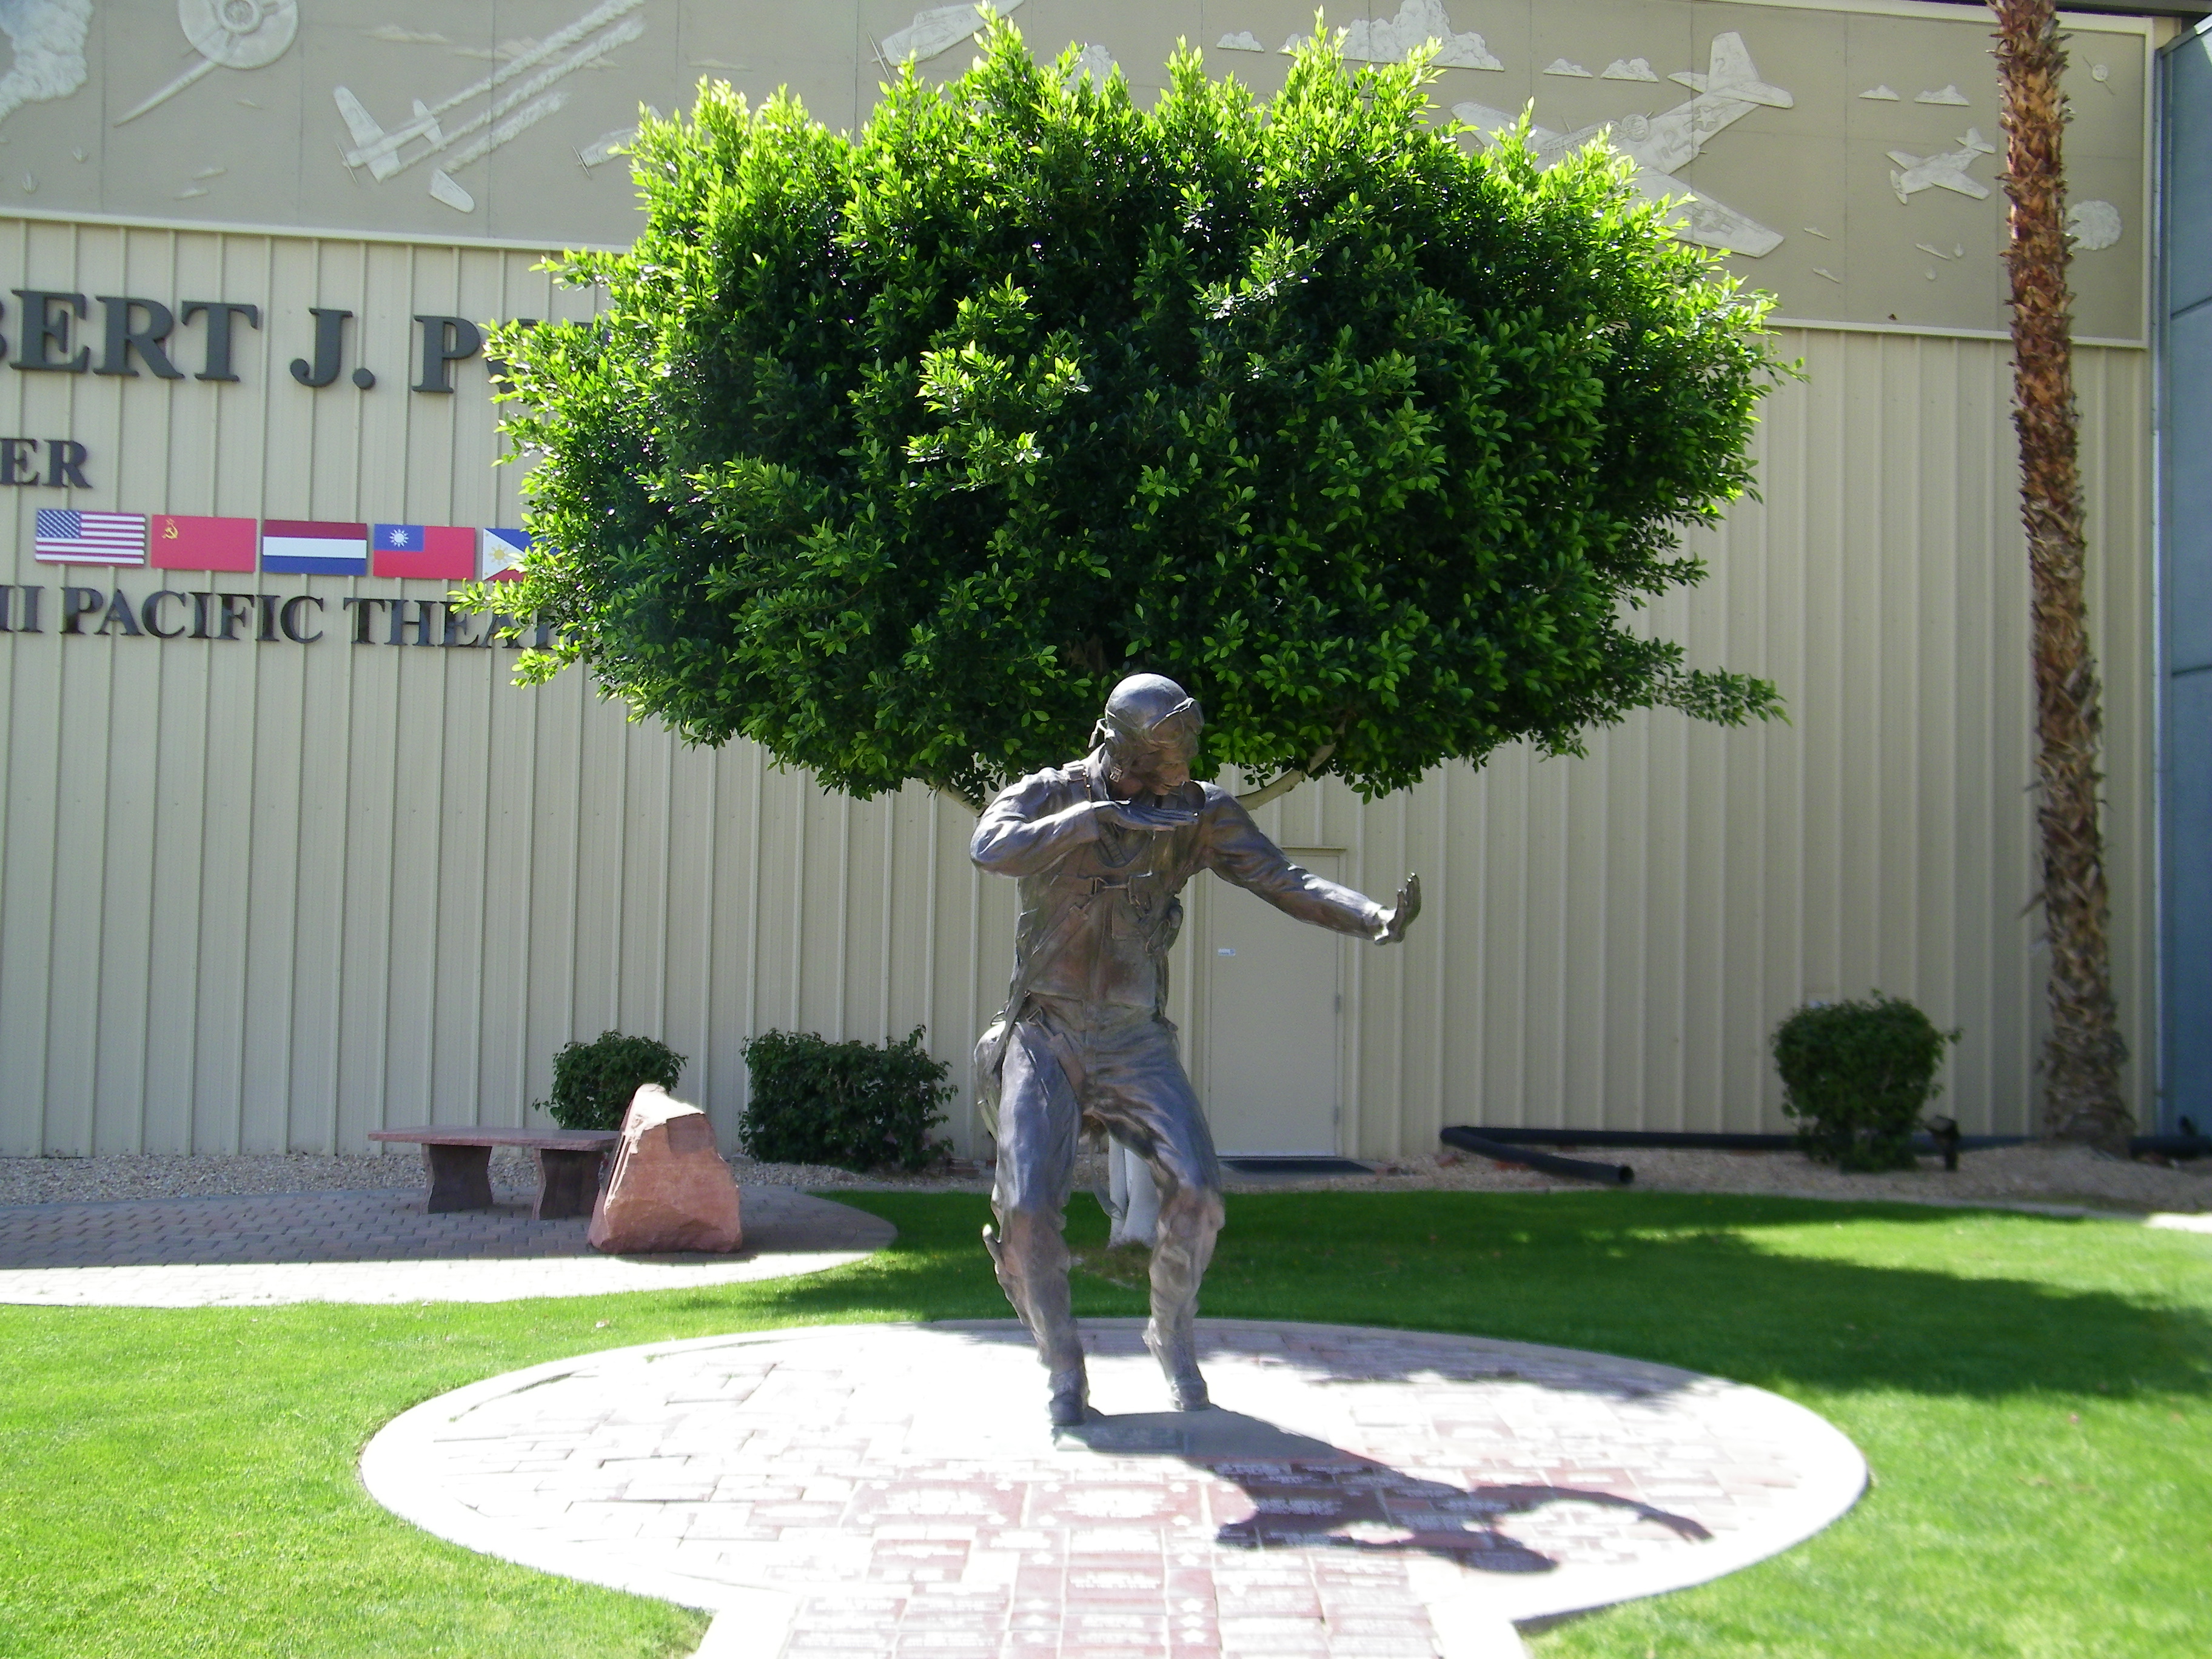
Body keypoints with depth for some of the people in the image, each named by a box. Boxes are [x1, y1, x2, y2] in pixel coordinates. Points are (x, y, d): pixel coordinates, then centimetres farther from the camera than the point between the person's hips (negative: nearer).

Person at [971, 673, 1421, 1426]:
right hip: (1045, 1038, -2)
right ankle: (1064, 1369, 8)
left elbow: (1283, 880, -8)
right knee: (1029, 1210, -15)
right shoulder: (1046, 796, -5)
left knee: (1195, 1192, -15)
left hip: (1135, 1044, 2)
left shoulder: (1200, 812, 0)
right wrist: (1099, 818, -34)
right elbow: (993, 849, -27)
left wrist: (1375, 917, -24)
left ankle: (1173, 1336, 12)